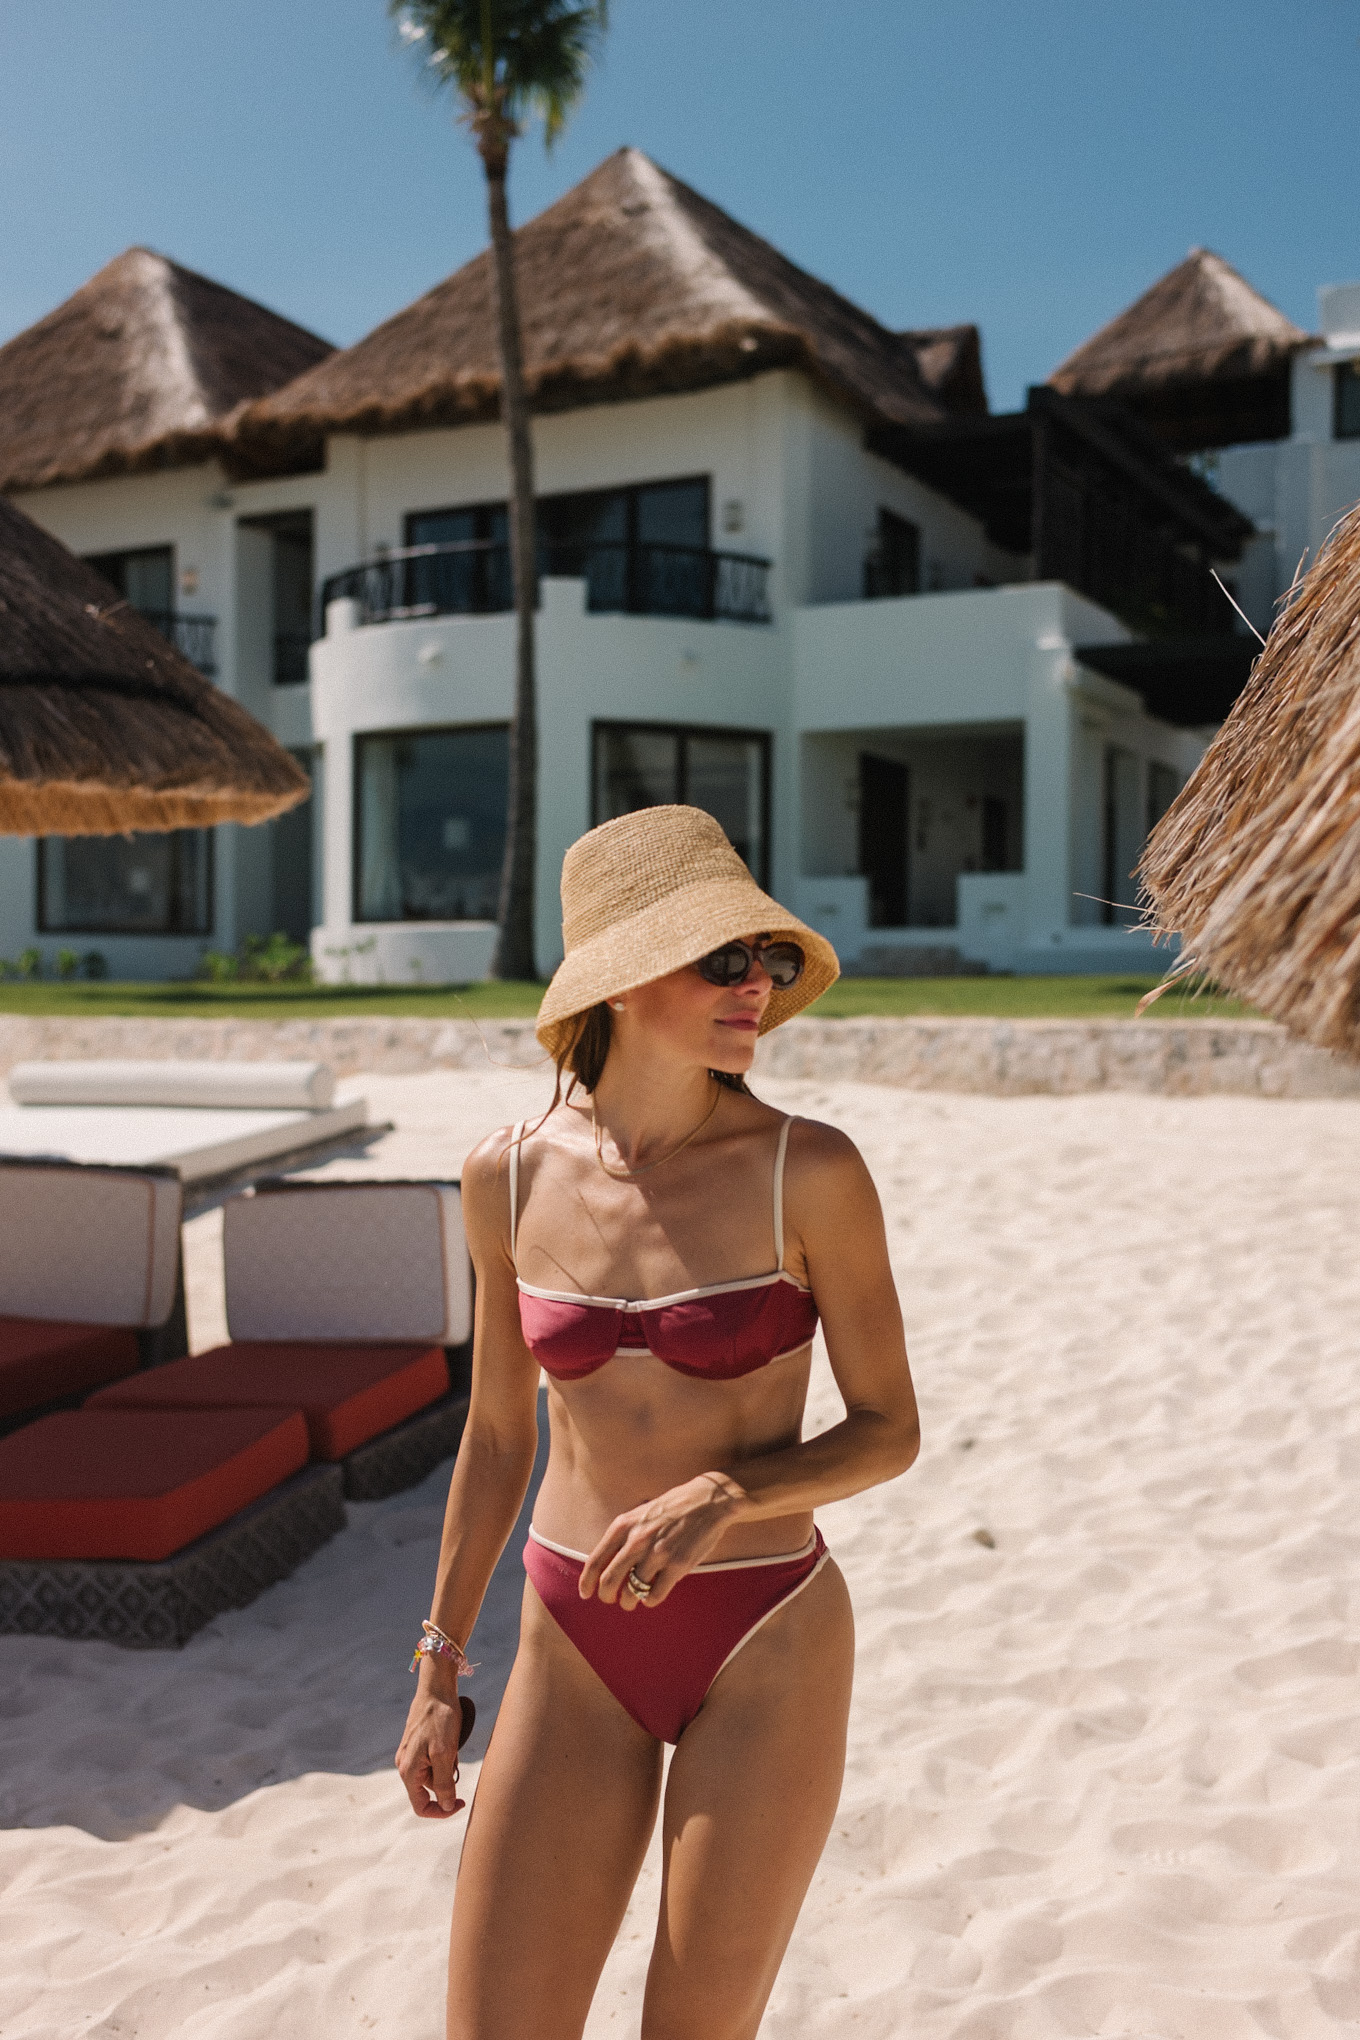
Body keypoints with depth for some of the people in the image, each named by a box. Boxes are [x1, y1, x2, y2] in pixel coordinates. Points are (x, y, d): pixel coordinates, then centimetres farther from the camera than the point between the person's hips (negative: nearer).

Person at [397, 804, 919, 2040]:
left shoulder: (810, 1171, -13)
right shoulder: (512, 1178, -4)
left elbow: (888, 1430, -6)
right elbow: (498, 1434, 7)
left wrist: (720, 1495, -24)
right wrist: (441, 1669, 10)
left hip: (766, 1651, -2)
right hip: (577, 1656, 3)